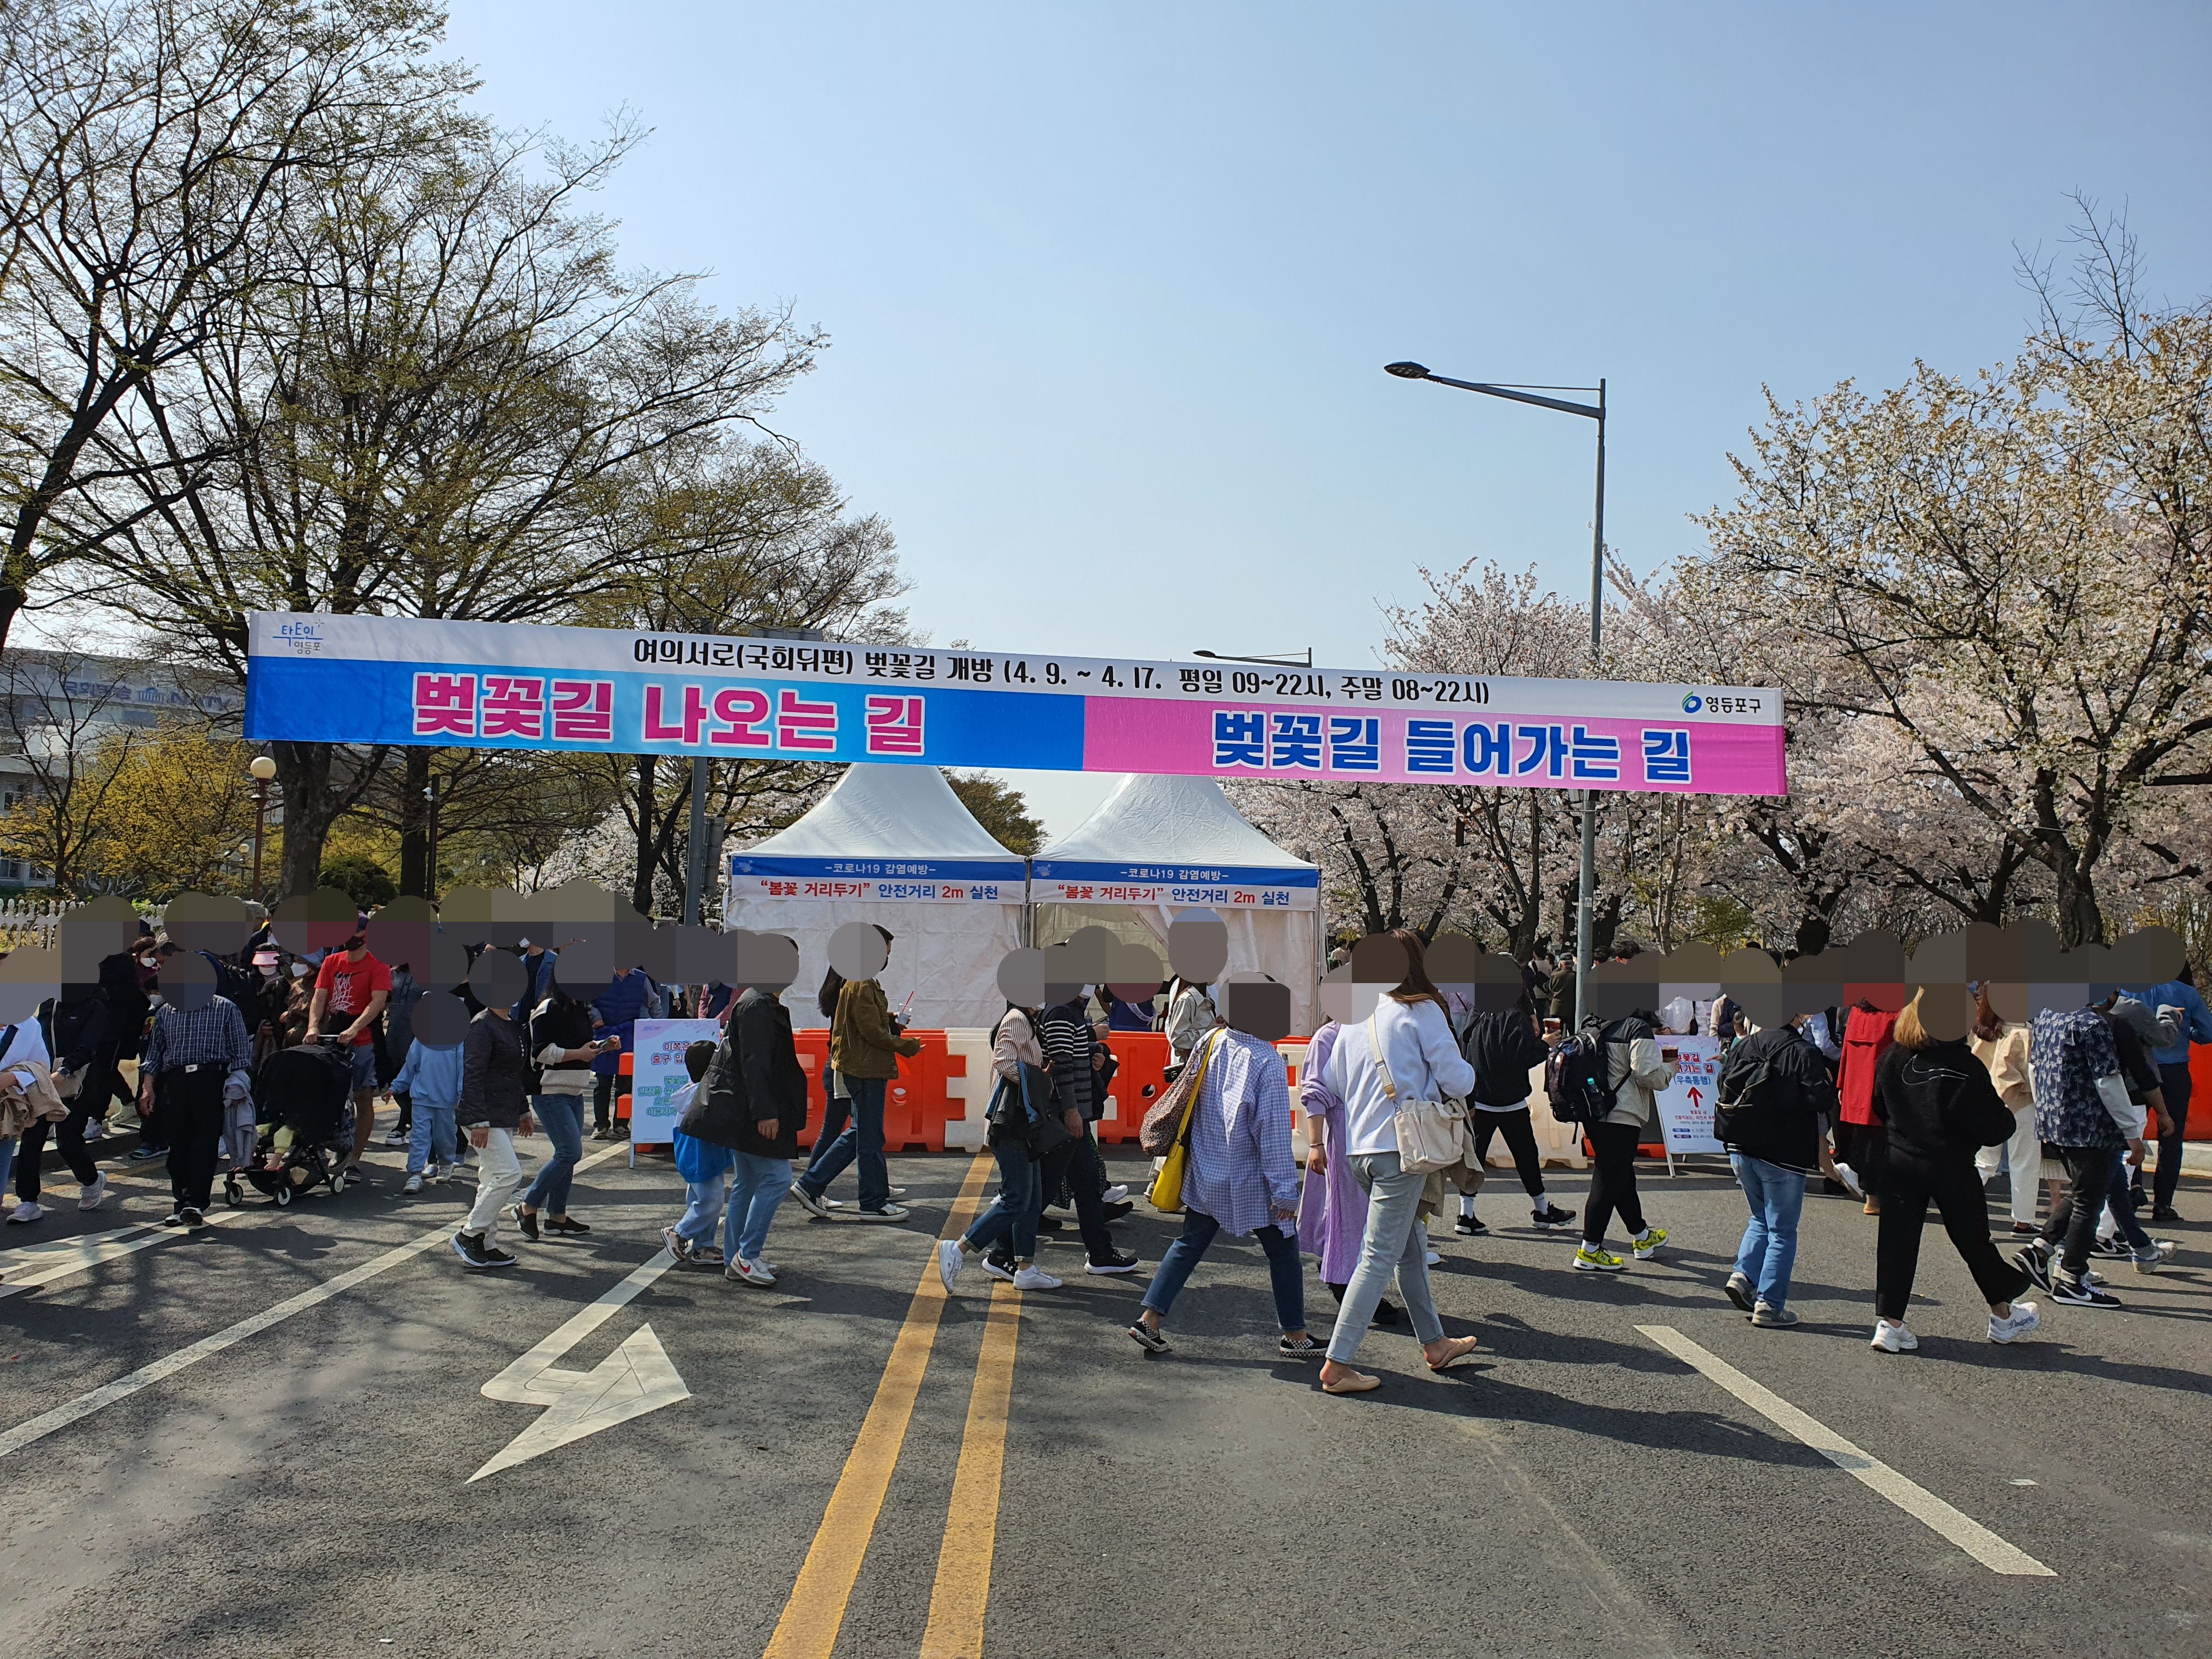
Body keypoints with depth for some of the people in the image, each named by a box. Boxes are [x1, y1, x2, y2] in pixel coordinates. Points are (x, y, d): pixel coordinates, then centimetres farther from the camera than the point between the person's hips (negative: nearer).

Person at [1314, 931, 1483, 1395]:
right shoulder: (1422, 1011, -6)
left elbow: (1330, 1085, 14)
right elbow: (1456, 1080, -6)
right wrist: (1468, 1072, 15)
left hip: (1360, 1148, 7)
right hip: (1402, 1145, -7)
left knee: (1412, 1247, 20)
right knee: (1380, 1257, -5)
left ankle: (1434, 1343, 32)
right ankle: (1337, 1365, -6)